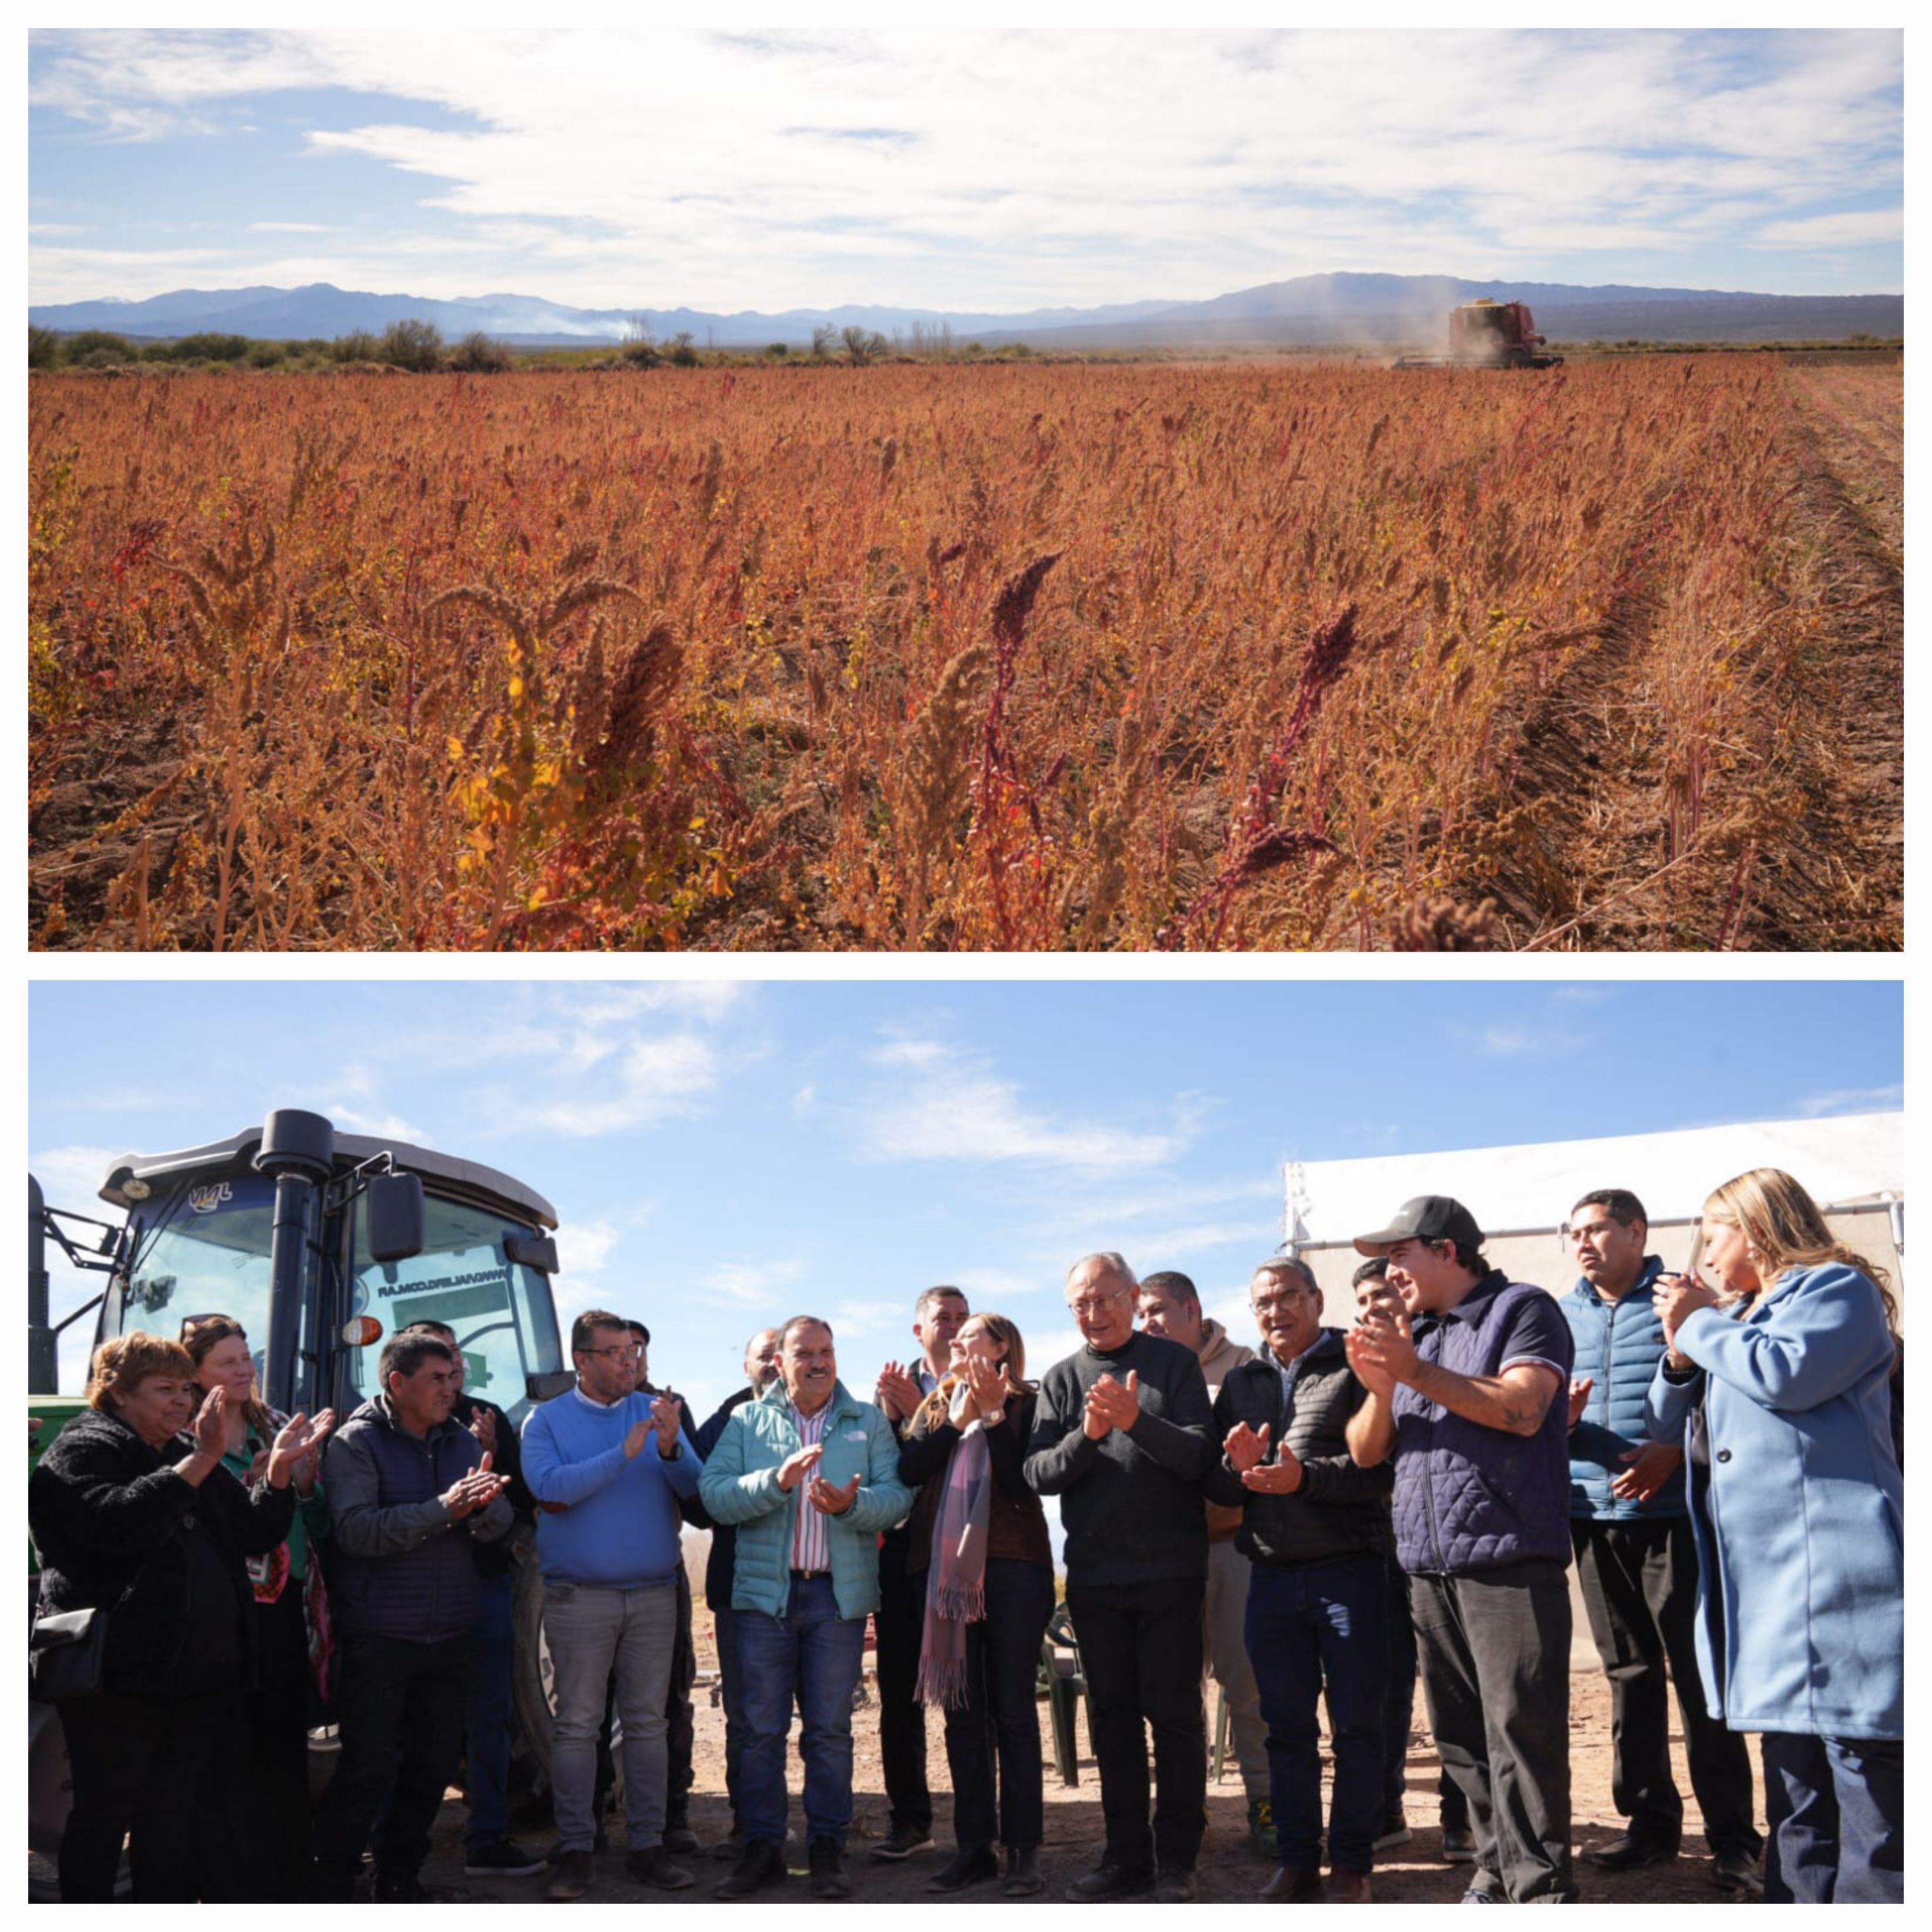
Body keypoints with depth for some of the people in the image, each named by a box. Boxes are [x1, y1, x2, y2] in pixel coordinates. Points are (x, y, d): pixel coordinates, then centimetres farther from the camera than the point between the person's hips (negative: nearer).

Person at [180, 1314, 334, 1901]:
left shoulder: (276, 1429, 11)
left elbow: (319, 1527, 15)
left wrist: (306, 1481, -4)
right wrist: (257, 1480, -22)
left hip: (284, 1608, 5)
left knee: (287, 1744, 7)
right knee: (234, 1751, -3)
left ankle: (291, 1875, 17)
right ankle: (244, 1881, 9)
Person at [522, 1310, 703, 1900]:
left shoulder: (656, 1412, 5)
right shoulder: (548, 1420, 0)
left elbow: (697, 1489, -2)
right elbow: (549, 1486, -18)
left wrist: (671, 1449, -22)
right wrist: (623, 1453, -22)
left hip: (654, 1594, 2)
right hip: (579, 1597, -2)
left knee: (647, 1722, 7)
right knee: (577, 1724, 2)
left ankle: (648, 1845, 14)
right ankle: (574, 1850, 9)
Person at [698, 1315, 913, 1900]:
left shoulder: (869, 1421, 7)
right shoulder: (747, 1421, 6)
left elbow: (897, 1496, -4)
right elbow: (714, 1494, -7)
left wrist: (852, 1503, -23)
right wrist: (777, 1479, -21)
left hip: (839, 1594, 0)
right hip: (765, 1590, 0)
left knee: (830, 1729, 5)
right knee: (761, 1728, 4)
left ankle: (828, 1847, 16)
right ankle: (761, 1847, 15)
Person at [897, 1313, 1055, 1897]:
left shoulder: (1027, 1404, 1)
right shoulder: (936, 1406, 14)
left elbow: (1024, 1483, -12)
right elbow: (908, 1469, -2)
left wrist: (994, 1415, -12)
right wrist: (959, 1420, -5)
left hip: (1013, 1569, -4)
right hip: (946, 1569, 4)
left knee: (1013, 1709, -2)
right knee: (961, 1711, 7)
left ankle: (1023, 1849, 3)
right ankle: (972, 1846, 13)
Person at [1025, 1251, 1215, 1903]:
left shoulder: (1174, 1363, -1)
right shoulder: (1062, 1379, 7)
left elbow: (1199, 1457, -10)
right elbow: (1039, 1474, -2)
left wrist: (1138, 1421, -26)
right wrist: (1086, 1434, -20)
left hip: (1169, 1571, -3)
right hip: (1094, 1574, 3)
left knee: (1173, 1712, 0)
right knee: (1113, 1714, 9)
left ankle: (1176, 1860, 10)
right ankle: (1127, 1855, 18)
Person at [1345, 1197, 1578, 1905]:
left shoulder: (1521, 1310, 0)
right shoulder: (1411, 1333, 19)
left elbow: (1522, 1409, -16)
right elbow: (1366, 1451, 15)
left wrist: (1417, 1372, -16)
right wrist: (1380, 1388, -6)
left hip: (1508, 1560, -7)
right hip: (1429, 1568, 7)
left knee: (1520, 1731, -9)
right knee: (1460, 1736, 9)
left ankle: (1539, 1889, -4)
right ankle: (1497, 1870, 19)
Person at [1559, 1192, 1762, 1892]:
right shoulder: (1563, 1315, 13)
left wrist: (1673, 1449, -18)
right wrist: (1561, 1419, -8)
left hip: (1671, 1512, -5)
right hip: (1594, 1517, 5)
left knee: (1698, 1672, -2)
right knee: (1629, 1673, 11)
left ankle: (1734, 1839, 5)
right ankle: (1649, 1819, 21)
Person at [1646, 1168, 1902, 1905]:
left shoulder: (1834, 1287, 0)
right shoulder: (1735, 1318, 24)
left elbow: (1785, 1374, -18)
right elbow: (1673, 1423, 23)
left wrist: (1699, 1323, -3)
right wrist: (1682, 1352, 5)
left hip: (1832, 1566, -9)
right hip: (1764, 1581, 9)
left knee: (1867, 1776, -8)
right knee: (1795, 1781, 13)